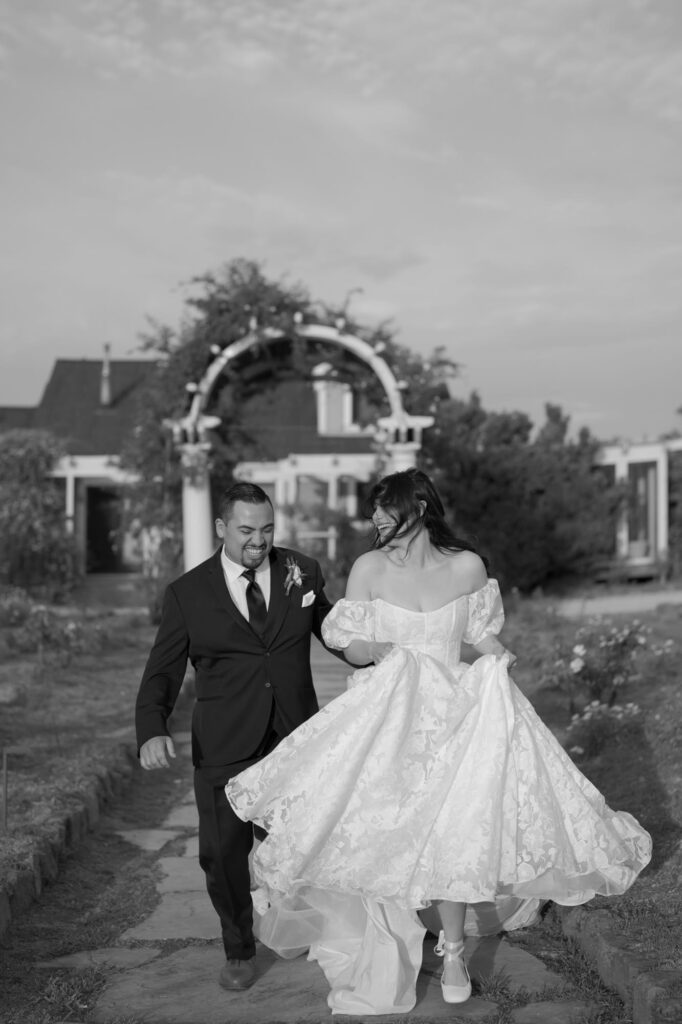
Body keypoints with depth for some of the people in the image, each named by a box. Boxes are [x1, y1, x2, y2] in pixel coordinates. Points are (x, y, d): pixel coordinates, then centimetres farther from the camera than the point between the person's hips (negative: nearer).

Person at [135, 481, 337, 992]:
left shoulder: (302, 572, 2)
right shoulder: (188, 594, -3)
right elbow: (162, 673, -4)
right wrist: (153, 730, -20)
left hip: (297, 740, 1)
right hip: (225, 747, -1)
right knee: (223, 852, 3)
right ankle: (239, 950, 28)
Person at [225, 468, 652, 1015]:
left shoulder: (467, 566, -5)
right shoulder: (370, 568, -7)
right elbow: (348, 642, 1)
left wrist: (498, 654, -8)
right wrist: (380, 651, -19)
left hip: (454, 709, 0)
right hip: (389, 713, 0)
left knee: (452, 829, -5)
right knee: (385, 830, 2)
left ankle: (453, 950, 13)